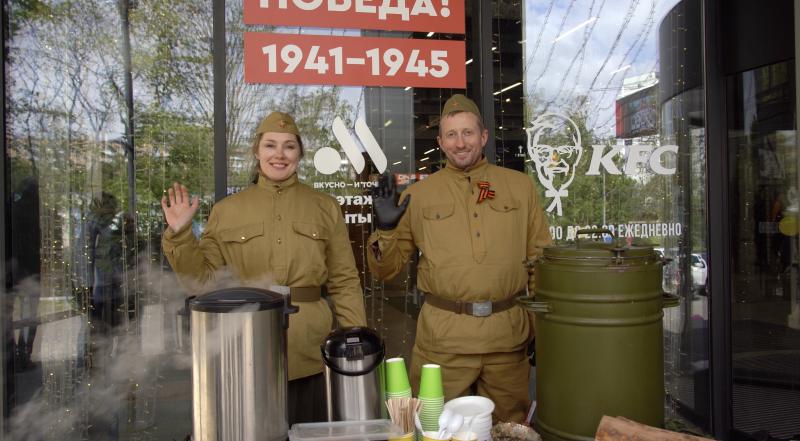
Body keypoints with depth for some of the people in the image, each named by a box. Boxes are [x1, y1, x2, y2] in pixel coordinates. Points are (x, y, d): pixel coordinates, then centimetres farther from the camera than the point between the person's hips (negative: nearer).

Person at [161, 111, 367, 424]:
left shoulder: (325, 207, 5)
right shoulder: (226, 210, 5)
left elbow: (345, 283, 5)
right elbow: (203, 275, 6)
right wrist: (179, 234, -7)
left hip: (310, 357, 0)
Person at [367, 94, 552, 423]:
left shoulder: (520, 186, 6)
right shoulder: (418, 195, 3)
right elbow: (385, 269, 5)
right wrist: (385, 229, -13)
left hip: (509, 332, 1)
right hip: (443, 335, -1)